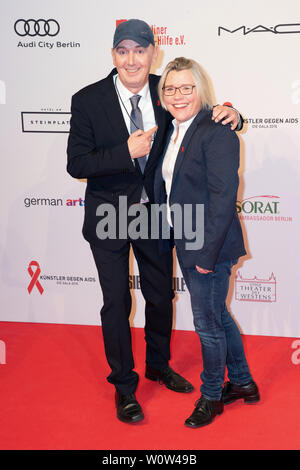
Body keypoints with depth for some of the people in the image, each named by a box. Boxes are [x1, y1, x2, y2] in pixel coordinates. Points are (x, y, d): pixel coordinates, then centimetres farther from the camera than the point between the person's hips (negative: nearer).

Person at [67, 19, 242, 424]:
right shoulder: (88, 100, -14)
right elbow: (76, 164, -16)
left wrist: (228, 113, -18)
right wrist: (126, 152, -29)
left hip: (154, 210, 3)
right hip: (109, 214, -3)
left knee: (161, 294, 18)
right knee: (116, 302, 6)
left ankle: (158, 365, 44)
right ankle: (124, 386, 27)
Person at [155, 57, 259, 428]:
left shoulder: (217, 132, -17)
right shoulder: (173, 131, 10)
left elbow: (223, 196, -21)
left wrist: (207, 252, -22)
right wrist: (174, 239, 10)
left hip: (209, 247, -9)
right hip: (185, 244, 9)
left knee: (207, 322, 6)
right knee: (217, 315, 20)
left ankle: (211, 396, 29)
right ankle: (242, 383, 40)